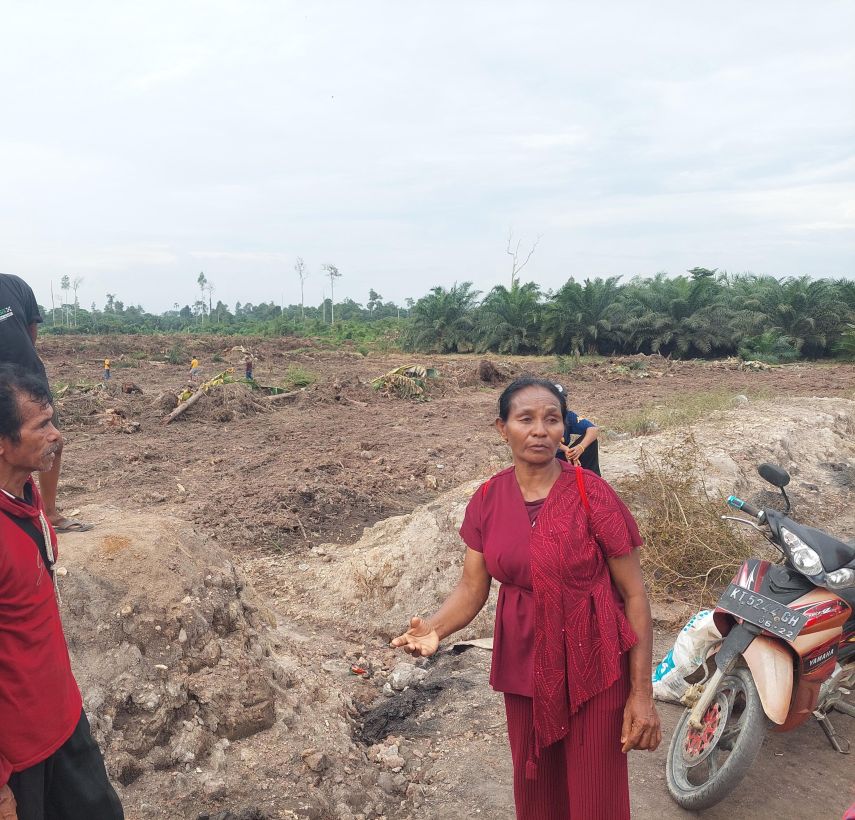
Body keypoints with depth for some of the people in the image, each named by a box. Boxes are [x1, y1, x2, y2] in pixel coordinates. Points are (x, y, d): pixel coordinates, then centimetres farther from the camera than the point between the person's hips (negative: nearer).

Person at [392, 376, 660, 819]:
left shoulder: (591, 494, -15)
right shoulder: (488, 499, -4)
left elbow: (634, 594, -11)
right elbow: (472, 587, -2)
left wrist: (641, 692, -12)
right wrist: (434, 628, -23)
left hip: (592, 668, -3)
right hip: (524, 666, 4)